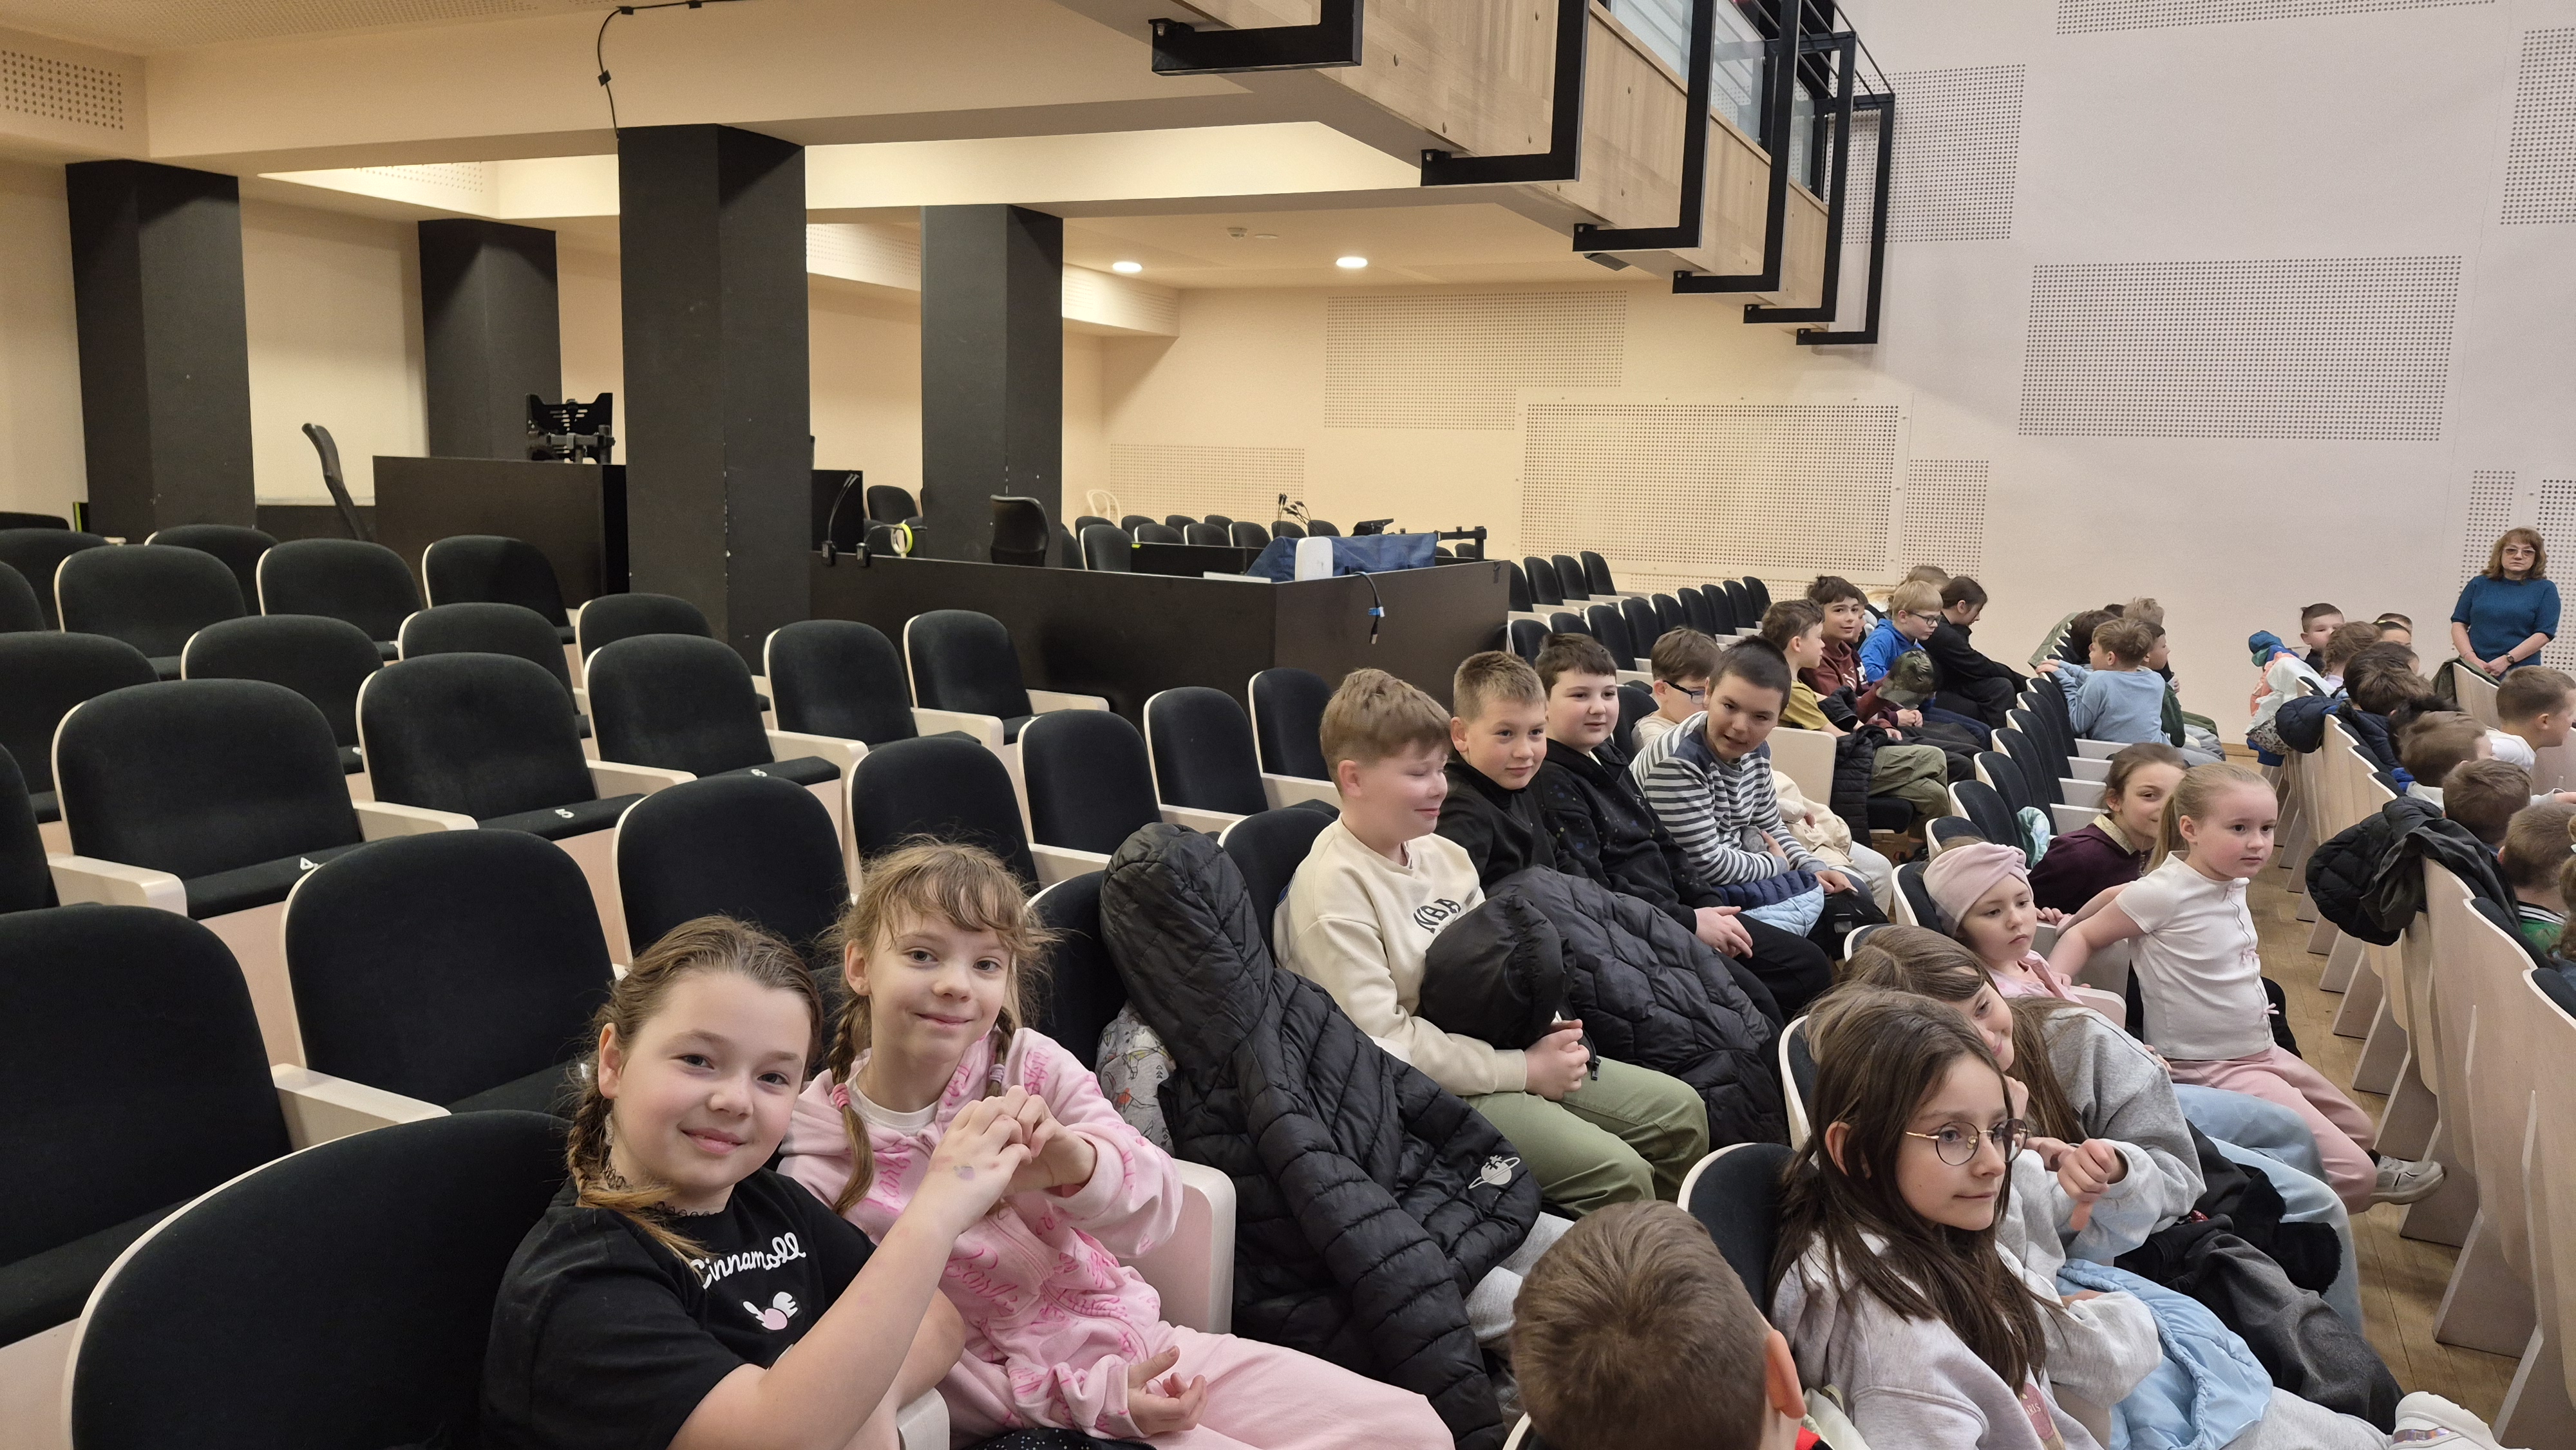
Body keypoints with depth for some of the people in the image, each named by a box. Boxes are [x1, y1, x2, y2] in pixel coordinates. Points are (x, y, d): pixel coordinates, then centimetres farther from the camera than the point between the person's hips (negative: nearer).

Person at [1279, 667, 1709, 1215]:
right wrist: (1524, 1070, -19)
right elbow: (1383, 1041, -23)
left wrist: (1543, 1031, -4)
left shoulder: (1442, 854, 8)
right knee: (1619, 1174, -21)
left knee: (1680, 1111, 7)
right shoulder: (1331, 889, -20)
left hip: (1493, 1051, 9)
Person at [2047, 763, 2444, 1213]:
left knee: (2360, 1132, 20)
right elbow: (2083, 936, -16)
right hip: (2208, 1069, -9)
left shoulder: (2234, 885, 3)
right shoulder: (2163, 893, -22)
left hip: (2260, 1053, 9)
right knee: (2350, 1172, -9)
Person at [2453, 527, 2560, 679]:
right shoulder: (2479, 584, 12)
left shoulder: (2545, 590, 7)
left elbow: (2544, 634, -2)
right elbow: (2459, 623, 8)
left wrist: (2507, 660, -13)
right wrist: (2471, 658, -7)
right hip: (2472, 670, 2)